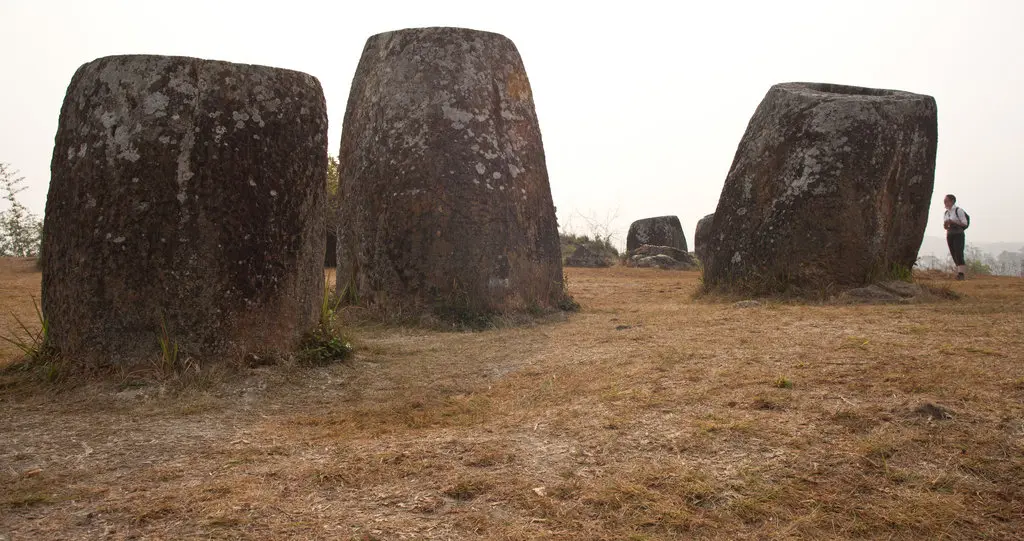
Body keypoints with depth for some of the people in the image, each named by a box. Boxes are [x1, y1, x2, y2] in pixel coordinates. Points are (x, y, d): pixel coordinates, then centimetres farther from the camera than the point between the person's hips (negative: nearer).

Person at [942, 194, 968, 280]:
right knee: (954, 256, 4)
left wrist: (953, 222, -19)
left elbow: (964, 224, -10)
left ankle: (961, 273, -16)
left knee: (959, 254, -15)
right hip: (949, 235, 6)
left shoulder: (958, 210, -6)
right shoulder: (945, 213, 14)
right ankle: (958, 272, 8)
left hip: (958, 235, -6)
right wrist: (945, 225, -3)